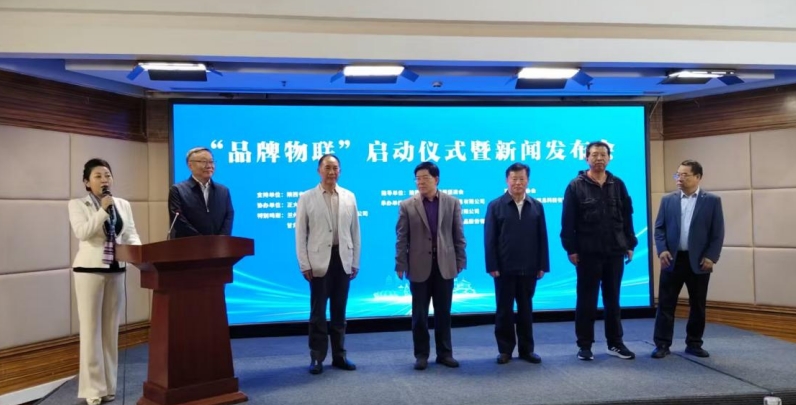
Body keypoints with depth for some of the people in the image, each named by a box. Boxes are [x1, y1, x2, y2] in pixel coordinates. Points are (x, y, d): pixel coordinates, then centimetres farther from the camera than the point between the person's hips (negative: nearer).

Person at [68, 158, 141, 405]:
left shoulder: (123, 205, 10)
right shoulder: (77, 204, -1)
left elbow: (131, 235, 5)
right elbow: (82, 232, -15)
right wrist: (103, 209, -17)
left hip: (116, 270, 4)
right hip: (89, 269, -4)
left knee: (111, 329, 9)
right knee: (91, 329, -1)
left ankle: (109, 385, 19)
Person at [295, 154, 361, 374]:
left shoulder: (349, 197, 7)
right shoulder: (307, 198, 0)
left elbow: (355, 231, 7)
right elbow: (300, 233, -2)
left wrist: (355, 262, 4)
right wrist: (304, 264, -8)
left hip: (343, 260, 2)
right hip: (319, 261, -2)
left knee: (339, 310, 11)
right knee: (318, 311, 5)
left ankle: (339, 355, 21)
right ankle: (317, 357, 15)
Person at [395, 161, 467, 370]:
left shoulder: (452, 203, 3)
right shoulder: (407, 205, -1)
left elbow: (458, 235, 5)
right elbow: (401, 238, -2)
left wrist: (461, 261, 1)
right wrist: (401, 265, -6)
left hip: (445, 266, 1)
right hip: (419, 267, -1)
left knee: (443, 313, 9)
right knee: (420, 314, 7)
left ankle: (444, 353, 21)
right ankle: (421, 354, 19)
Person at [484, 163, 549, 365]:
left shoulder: (536, 206, 5)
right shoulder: (495, 206, -1)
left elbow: (542, 238, 5)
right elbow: (490, 239, -4)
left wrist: (542, 265, 0)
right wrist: (492, 266, -9)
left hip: (528, 269, 2)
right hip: (504, 269, -2)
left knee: (526, 309, 11)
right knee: (504, 310, 7)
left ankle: (526, 349, 22)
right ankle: (505, 349, 18)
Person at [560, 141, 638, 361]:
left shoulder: (618, 184, 8)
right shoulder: (576, 186, -3)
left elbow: (627, 217, 10)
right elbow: (568, 221, -6)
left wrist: (630, 244, 6)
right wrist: (571, 249, -10)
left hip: (615, 252, 3)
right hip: (588, 253, -3)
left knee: (613, 299, 12)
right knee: (587, 300, 4)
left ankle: (615, 343, 23)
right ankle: (585, 345, 14)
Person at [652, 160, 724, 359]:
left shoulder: (712, 200, 2)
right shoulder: (667, 200, 6)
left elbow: (718, 232, -1)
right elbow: (659, 227, 5)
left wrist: (711, 257, -10)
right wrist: (662, 250, -9)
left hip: (699, 261, -1)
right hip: (672, 259, 1)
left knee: (698, 305, 9)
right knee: (666, 304, 1)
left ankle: (694, 344, 22)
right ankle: (662, 345, 7)